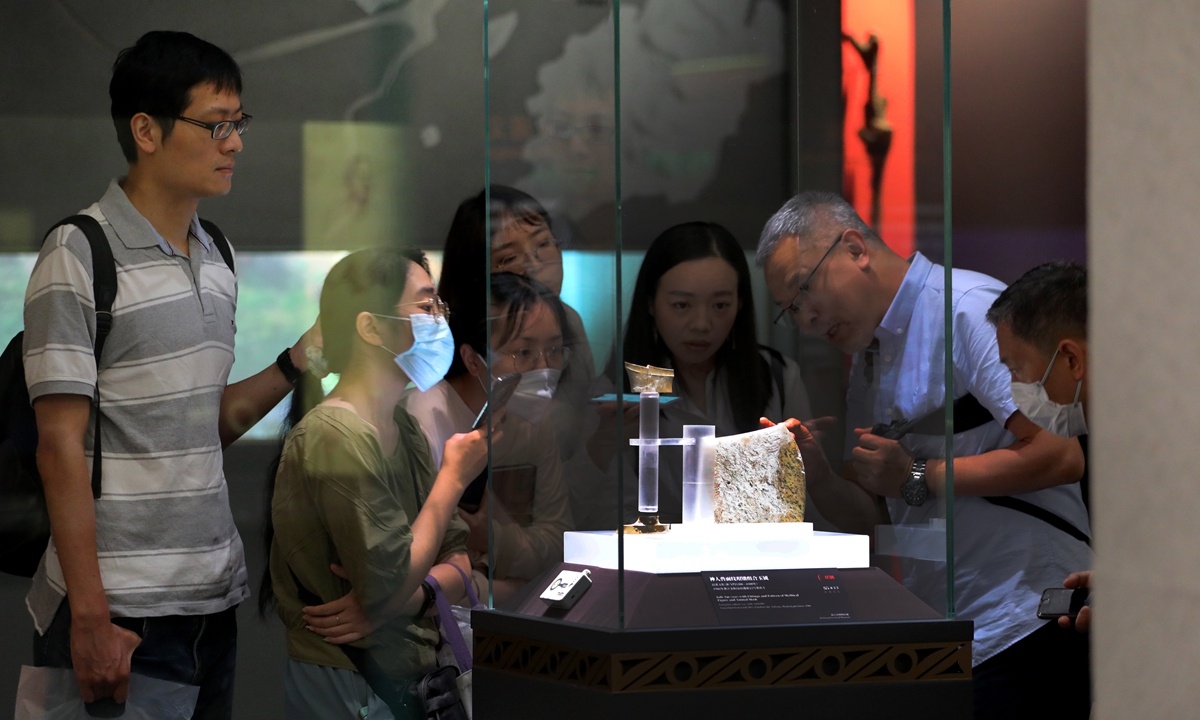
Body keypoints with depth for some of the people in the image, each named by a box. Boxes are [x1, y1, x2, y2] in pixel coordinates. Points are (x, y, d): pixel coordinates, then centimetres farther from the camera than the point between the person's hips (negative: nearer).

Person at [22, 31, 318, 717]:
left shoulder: (217, 258, 13)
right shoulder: (79, 255, -10)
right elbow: (61, 445, -13)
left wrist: (297, 363, 0)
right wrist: (90, 617, -17)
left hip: (216, 601, 7)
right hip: (122, 609, -7)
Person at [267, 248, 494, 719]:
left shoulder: (404, 428, 10)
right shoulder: (338, 435, -20)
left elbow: (459, 564, 7)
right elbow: (391, 588, -23)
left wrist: (401, 599, -15)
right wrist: (454, 477, -13)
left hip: (406, 678, 9)